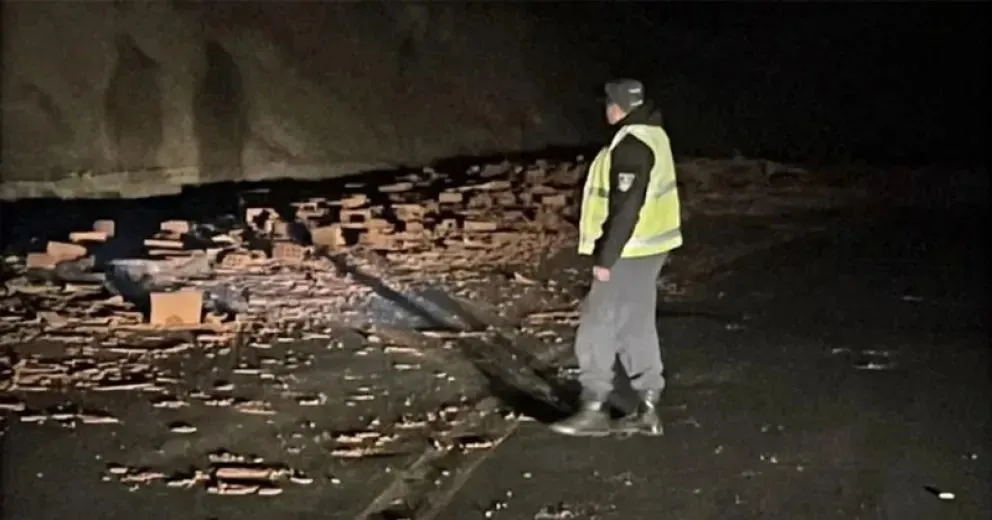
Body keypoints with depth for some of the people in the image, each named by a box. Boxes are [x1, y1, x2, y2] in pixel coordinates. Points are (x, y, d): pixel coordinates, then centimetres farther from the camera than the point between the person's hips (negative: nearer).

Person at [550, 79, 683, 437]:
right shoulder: (651, 135, 12)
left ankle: (594, 410, 4)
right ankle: (647, 411, 18)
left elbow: (626, 209, -24)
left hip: (629, 254, -10)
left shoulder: (631, 145, -20)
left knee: (597, 328, -3)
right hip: (645, 248, 10)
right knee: (637, 329, 13)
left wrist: (606, 257, -20)